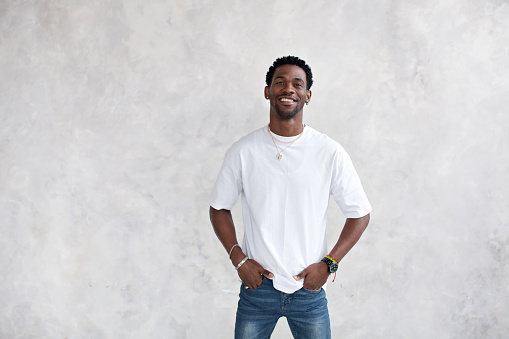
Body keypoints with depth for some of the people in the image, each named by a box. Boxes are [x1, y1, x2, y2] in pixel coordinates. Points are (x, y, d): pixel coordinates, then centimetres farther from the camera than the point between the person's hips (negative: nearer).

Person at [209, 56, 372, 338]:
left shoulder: (330, 153, -7)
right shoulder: (242, 152, -4)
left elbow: (360, 213, 1)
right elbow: (220, 208, 7)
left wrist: (328, 263, -7)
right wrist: (239, 259, -4)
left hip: (310, 289, 0)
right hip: (257, 284, 1)